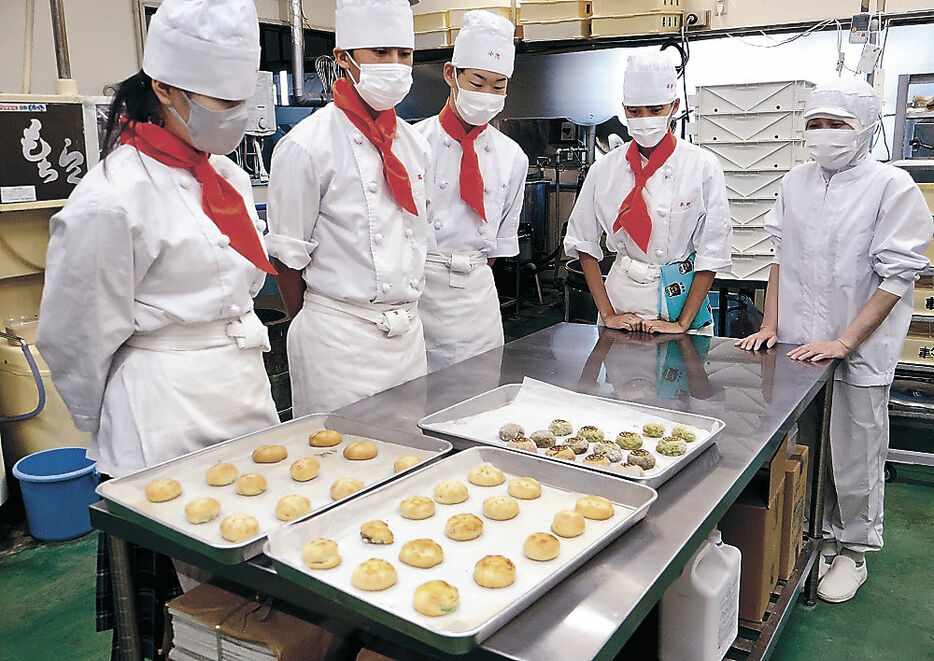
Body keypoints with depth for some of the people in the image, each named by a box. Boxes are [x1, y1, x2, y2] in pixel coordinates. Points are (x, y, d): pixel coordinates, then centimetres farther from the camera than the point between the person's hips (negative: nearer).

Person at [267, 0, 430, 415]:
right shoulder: (307, 147, -12)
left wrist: (404, 315, 14)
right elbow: (288, 258, -7)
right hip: (339, 340, -6)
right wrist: (315, 331, 3)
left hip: (409, 331, 6)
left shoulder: (413, 145, 8)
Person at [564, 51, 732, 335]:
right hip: (622, 296, 2)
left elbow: (713, 251, -7)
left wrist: (682, 324, -11)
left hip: (680, 298, -2)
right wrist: (608, 314, -4)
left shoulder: (702, 167, -6)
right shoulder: (605, 168, 0)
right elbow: (583, 242, 2)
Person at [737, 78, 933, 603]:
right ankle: (818, 536, 32)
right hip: (797, 347, 4)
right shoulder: (797, 182, 8)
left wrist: (843, 342, -16)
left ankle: (854, 551, 25)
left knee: (855, 458, 7)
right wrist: (769, 326, 7)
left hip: (859, 353, -4)